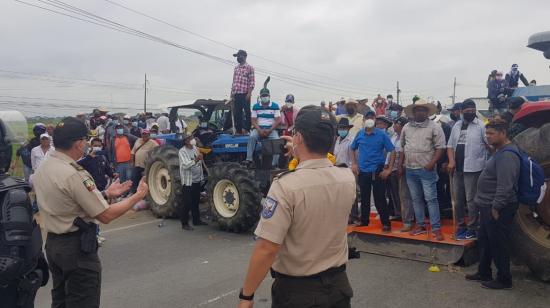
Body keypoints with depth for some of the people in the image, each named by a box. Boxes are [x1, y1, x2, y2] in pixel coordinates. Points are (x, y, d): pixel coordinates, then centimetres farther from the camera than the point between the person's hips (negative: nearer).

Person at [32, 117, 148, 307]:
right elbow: (105, 216, -20)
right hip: (77, 248, -9)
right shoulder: (73, 175, -23)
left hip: (53, 243, 9)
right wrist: (137, 196, -10)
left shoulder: (41, 170, 4)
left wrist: (106, 194, 10)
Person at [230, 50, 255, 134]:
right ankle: (238, 130, 13)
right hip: (236, 94, 6)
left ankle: (247, 129, 2)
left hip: (245, 94, -6)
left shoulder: (249, 68, -2)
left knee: (247, 112, -2)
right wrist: (232, 93, 12)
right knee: (237, 113, 7)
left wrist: (249, 93, -15)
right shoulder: (236, 68, 17)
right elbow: (234, 81, 18)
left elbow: (252, 82, -8)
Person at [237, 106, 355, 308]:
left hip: (296, 291, -5)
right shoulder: (348, 179, -8)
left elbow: (267, 249, -25)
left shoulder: (285, 186, -25)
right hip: (338, 284, 5)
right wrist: (301, 154, 22)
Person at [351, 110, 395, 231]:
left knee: (379, 199, 0)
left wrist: (389, 169, -9)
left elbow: (392, 151, -6)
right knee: (364, 198, 14)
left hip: (377, 171, -3)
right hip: (362, 171, 3)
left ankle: (386, 223, 10)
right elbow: (353, 149, 18)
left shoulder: (382, 134, -7)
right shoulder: (359, 134, 2)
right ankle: (364, 221, 27)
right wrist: (354, 164, 9)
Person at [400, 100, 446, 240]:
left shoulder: (434, 127, -5)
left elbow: (440, 147, -8)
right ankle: (420, 225, 22)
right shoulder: (406, 127, 10)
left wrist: (432, 163, -18)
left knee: (431, 199, -4)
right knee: (416, 199, 12)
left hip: (426, 169, -5)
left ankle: (436, 228, 2)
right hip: (410, 169, 5)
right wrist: (401, 164, 14)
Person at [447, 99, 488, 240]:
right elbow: (450, 146, 14)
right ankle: (460, 226, 24)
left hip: (473, 169, -6)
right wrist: (451, 161, -1)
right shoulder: (457, 126, 13)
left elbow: (490, 145, -5)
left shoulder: (481, 126, -4)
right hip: (457, 169, 6)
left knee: (471, 200, -1)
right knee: (458, 200, 12)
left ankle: (472, 229, 8)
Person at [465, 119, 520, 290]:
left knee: (498, 244, 1)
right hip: (488, 206, 11)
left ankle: (504, 280, 14)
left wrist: (496, 207, -23)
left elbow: (505, 185, -26)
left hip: (498, 208, -11)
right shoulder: (499, 152, 14)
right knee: (484, 241, 19)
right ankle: (484, 273, 32)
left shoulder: (507, 155, -21)